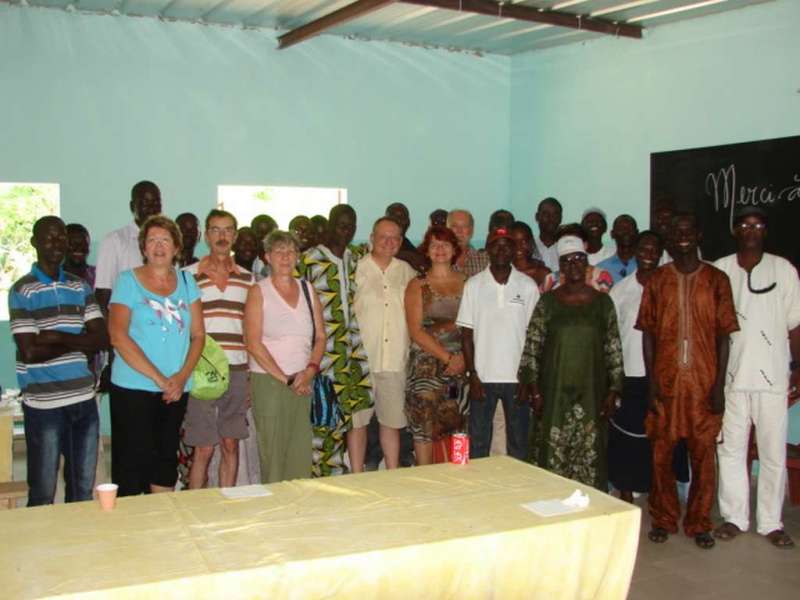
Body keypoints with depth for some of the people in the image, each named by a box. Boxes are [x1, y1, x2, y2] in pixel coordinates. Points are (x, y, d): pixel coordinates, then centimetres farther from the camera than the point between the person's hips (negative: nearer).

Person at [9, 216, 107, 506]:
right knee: (43, 494, 5)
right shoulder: (22, 291, -4)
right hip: (44, 404, -5)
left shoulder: (80, 287, 10)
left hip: (84, 398, 5)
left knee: (83, 490, 14)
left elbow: (101, 338, 2)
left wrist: (61, 338, -12)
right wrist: (79, 342, -5)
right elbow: (31, 352, -13)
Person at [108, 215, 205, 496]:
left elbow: (198, 334, 8)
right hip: (133, 388, -4)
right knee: (133, 462, -1)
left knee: (166, 459, 12)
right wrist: (158, 378, -16)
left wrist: (182, 376, -8)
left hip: (176, 390, 4)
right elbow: (118, 337, -12)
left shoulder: (186, 281, 10)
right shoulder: (128, 281, -2)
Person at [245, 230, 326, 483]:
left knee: (301, 452, 5)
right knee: (272, 453, -3)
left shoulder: (308, 290, 12)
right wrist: (285, 378, -11)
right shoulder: (259, 291, -1)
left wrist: (310, 370, -6)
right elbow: (253, 343, -8)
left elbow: (320, 336, 11)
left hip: (303, 383, 4)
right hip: (268, 382, -4)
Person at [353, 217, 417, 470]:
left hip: (395, 361, 3)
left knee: (392, 422, 10)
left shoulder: (406, 271, 11)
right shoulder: (357, 269, 0)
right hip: (361, 361, -3)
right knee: (357, 422, 3)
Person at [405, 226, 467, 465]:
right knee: (425, 424, -4)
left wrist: (463, 357, -8)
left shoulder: (467, 283, 10)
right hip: (427, 362, -2)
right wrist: (447, 357, -10)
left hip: (462, 362, 2)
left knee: (457, 424, 2)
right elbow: (416, 331, -3)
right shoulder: (418, 285, 5)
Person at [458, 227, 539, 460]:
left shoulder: (528, 286, 1)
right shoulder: (474, 285, 2)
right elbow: (467, 334, 2)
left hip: (517, 377, 0)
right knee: (478, 442, 6)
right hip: (483, 377, 0)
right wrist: (472, 375, -4)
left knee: (519, 442, 8)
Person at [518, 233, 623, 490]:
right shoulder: (547, 302, 1)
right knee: (553, 458, 1)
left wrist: (613, 392, 1)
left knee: (590, 459, 3)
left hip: (591, 394, 1)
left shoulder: (603, 302, 5)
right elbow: (531, 349, 0)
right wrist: (535, 392, -5)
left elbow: (614, 351, 6)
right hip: (554, 394, -1)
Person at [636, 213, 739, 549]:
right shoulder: (657, 281, 6)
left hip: (704, 382, -1)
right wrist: (652, 382, -3)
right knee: (661, 454, 5)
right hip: (666, 382, 1)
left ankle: (699, 523, 19)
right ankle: (663, 519, 20)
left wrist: (719, 385, -4)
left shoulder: (717, 280, 3)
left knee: (703, 455, 4)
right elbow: (648, 334, 5)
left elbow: (722, 336, 2)